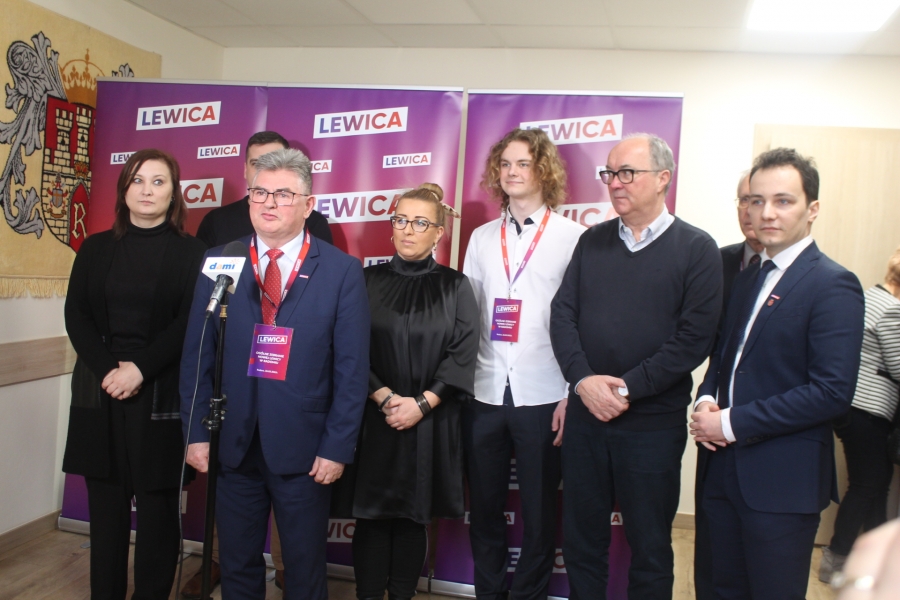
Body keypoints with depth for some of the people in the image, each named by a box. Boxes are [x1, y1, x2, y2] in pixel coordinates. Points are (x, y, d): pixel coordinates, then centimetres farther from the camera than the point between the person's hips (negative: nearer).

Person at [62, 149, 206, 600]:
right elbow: (76, 315, 5)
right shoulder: (95, 248, 12)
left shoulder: (191, 253, 1)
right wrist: (108, 369, -10)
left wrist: (140, 369, -15)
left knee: (157, 506, 3)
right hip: (99, 392, 3)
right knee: (106, 504, 7)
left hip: (162, 396, -3)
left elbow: (190, 324, -6)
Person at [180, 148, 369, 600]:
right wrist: (196, 433, -1)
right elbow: (197, 355, 3)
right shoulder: (219, 263, 1)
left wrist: (337, 447, -9)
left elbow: (351, 370, -6)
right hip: (233, 444, 2)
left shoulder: (341, 271, -5)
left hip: (303, 450, -2)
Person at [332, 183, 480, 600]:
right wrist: (385, 398, -14)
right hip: (373, 418, 0)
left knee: (414, 516, 8)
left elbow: (462, 355, -3)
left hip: (430, 422, 0)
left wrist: (421, 404, -12)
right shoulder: (369, 281, 4)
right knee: (371, 515, 5)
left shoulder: (455, 287, 3)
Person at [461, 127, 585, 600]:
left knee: (539, 512, 8)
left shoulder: (573, 237, -2)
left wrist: (573, 396, -9)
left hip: (543, 398, -3)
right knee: (484, 508, 14)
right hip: (484, 395, 4)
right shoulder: (482, 238, 10)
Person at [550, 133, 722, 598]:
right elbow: (562, 314, 2)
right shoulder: (592, 241, 8)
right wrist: (584, 380, -13)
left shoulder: (697, 250, -4)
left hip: (653, 423, -3)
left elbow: (693, 338, -11)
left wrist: (626, 388, -16)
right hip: (584, 415, 4)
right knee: (581, 539, 15)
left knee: (650, 548, 11)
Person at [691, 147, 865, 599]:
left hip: (784, 480, -7)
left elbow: (833, 391, -21)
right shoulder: (747, 277, 12)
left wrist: (733, 422, -19)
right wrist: (706, 401, -3)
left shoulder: (832, 285, -13)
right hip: (726, 468, 7)